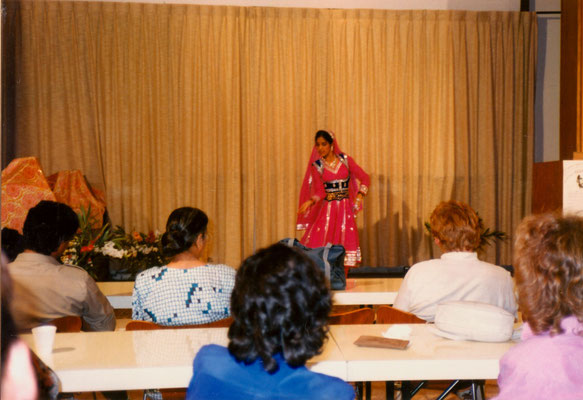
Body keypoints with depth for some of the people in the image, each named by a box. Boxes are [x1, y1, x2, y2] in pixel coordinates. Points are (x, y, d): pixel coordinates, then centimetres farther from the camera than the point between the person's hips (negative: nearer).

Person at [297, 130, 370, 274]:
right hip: (326, 209, -1)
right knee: (318, 241, -9)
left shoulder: (345, 160, 3)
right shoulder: (316, 165, 1)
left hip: (345, 208, 1)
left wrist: (359, 196, -9)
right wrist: (310, 202, -24)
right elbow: (320, 191, -6)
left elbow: (365, 178, 4)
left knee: (345, 242, -1)